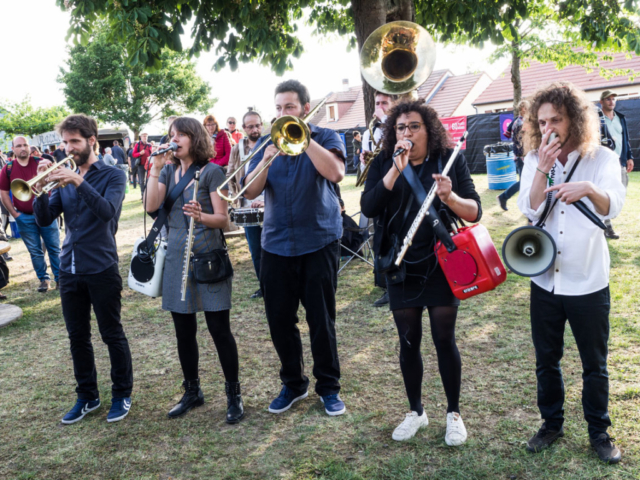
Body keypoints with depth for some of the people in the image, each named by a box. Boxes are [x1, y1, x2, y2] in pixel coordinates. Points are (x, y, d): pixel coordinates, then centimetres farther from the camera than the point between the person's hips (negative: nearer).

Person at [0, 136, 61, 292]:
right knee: (35, 251, 7)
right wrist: (14, 213, -1)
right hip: (24, 218, 1)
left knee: (54, 248, 4)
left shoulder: (40, 163, -2)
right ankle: (44, 279, 18)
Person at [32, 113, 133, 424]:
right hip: (69, 270, 5)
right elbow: (44, 220, 5)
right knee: (78, 337, 13)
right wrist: (42, 188, -12)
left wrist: (78, 181, -29)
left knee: (112, 335, 5)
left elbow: (108, 211, -21)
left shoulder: (112, 176, -3)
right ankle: (87, 396, 27)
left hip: (102, 269, -5)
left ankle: (122, 395, 21)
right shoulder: (64, 179, 10)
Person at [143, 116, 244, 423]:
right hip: (177, 258, 5)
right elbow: (151, 206, -5)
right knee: (183, 330, 12)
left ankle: (233, 395, 11)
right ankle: (192, 391, 28)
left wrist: (201, 216, -29)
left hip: (208, 256, -5)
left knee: (219, 328, -3)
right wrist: (156, 167, -9)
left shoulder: (211, 171, -4)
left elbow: (223, 219, -9)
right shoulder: (168, 171, 11)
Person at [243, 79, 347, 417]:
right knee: (280, 320, 8)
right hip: (276, 245, 3)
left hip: (319, 242, -3)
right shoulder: (266, 144, 10)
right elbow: (250, 192, -2)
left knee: (321, 320, 4)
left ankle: (328, 387, 21)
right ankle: (292, 383, 27)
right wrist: (267, 159, -18)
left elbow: (336, 173, -20)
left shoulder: (325, 137, 2)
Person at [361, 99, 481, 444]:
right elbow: (368, 208, -14)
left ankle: (454, 413, 25)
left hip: (441, 264, -2)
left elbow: (475, 211, -7)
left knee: (445, 340, 5)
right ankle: (415, 411, 31)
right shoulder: (383, 164, 1)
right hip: (400, 266, 2)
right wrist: (395, 170, -22)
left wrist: (451, 197, -28)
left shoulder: (450, 160, -3)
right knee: (408, 342, 12)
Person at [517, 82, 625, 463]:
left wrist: (589, 189, -41)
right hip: (545, 280, 2)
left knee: (595, 364, 11)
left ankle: (600, 432, 30)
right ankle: (552, 424, 33)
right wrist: (543, 169, -23)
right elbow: (530, 211, -11)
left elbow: (613, 207, -20)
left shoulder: (602, 158, -6)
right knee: (546, 360, 14)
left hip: (589, 282, -2)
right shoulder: (534, 161, 0)